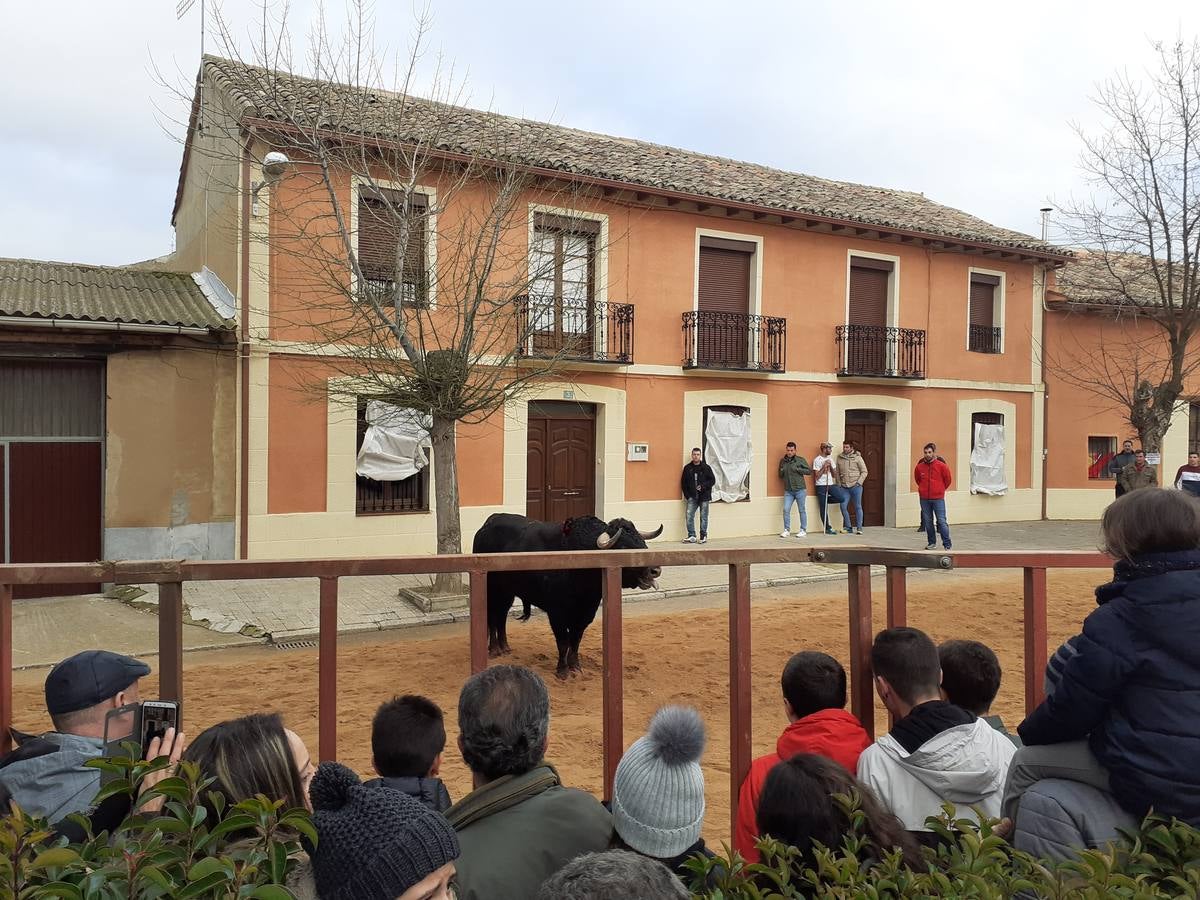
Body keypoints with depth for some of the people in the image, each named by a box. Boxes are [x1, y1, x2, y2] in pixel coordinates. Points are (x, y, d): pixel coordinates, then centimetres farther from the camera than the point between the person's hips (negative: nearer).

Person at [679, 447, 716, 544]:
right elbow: (683, 482, 11)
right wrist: (686, 494, 2)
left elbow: (713, 480, 1)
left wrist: (703, 486, -13)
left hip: (704, 496, -2)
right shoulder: (687, 468, 7)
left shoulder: (706, 467, 1)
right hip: (692, 497, 2)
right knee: (689, 515, -7)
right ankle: (692, 536, 1)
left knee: (703, 517, 3)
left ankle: (703, 536, 14)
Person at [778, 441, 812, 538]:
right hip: (788, 491, 3)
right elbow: (780, 475, 19)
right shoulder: (782, 461, 11)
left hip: (800, 490, -3)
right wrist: (782, 471, -4)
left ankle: (803, 530, 13)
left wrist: (797, 469, -14)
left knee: (802, 510, 4)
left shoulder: (801, 460, -1)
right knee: (786, 510, -3)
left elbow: (809, 471, -4)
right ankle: (787, 530, 7)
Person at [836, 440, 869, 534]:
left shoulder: (857, 457, 0)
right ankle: (847, 527, 9)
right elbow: (837, 473, 15)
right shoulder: (840, 458, 10)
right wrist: (839, 484, 6)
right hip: (844, 487, 3)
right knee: (843, 506, -3)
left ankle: (859, 527, 6)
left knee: (858, 507, 0)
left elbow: (864, 471, 0)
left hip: (855, 486, -3)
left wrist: (859, 482, -9)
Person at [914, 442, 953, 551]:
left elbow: (948, 479, 6)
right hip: (924, 499, 3)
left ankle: (947, 544, 0)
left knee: (942, 521, -5)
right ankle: (932, 543, 20)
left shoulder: (941, 465, -7)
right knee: (928, 522, 9)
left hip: (938, 498, -3)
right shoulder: (919, 466, 0)